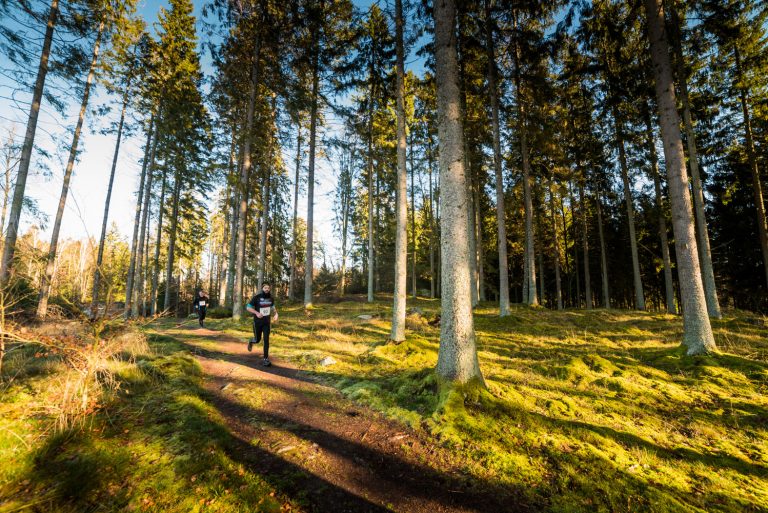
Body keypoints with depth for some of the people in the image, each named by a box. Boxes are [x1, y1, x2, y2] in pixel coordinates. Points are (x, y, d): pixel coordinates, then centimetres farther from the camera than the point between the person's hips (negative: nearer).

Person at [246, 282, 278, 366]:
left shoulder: (270, 298, -3)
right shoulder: (256, 297, -17)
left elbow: (273, 306, 16)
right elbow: (248, 307, -11)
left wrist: (276, 314, -3)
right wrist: (257, 313, -27)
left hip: (266, 322, 3)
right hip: (258, 322, -2)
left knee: (266, 340, -6)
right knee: (258, 339, 11)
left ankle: (266, 359, 1)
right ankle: (251, 341, 50)